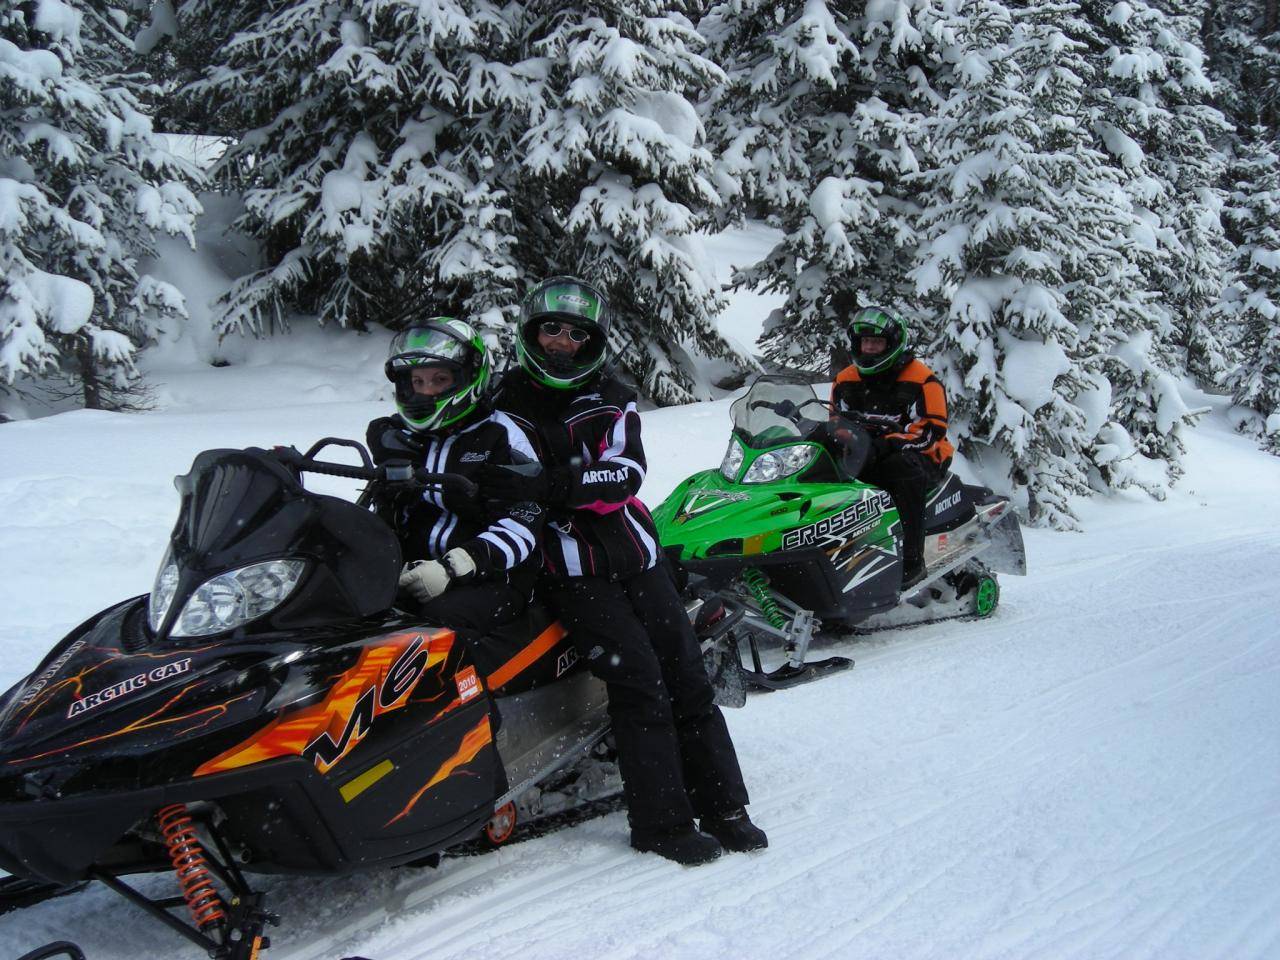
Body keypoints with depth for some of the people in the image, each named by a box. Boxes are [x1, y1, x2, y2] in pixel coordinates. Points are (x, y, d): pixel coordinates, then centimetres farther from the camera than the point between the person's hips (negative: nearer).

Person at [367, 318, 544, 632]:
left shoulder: (499, 437, -1)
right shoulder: (401, 437, 17)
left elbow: (523, 524, -11)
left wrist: (453, 568, -22)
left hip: (492, 580, -4)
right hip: (413, 571, 5)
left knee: (442, 617, -36)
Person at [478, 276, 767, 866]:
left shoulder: (613, 401, 9)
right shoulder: (506, 406, 6)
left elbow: (625, 475, -9)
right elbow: (494, 489, -2)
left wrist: (553, 484, -25)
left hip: (636, 555, 4)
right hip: (569, 568, -3)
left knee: (686, 676, 0)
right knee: (639, 678, -16)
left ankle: (721, 805, 11)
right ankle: (662, 822, -9)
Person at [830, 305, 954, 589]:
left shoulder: (920, 379, -6)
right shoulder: (845, 380, 11)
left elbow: (932, 430, -15)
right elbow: (835, 422, 17)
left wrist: (885, 444, -30)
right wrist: (835, 438, -10)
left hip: (918, 458, -5)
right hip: (862, 459, 5)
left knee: (903, 468, -40)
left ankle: (912, 562, -40)